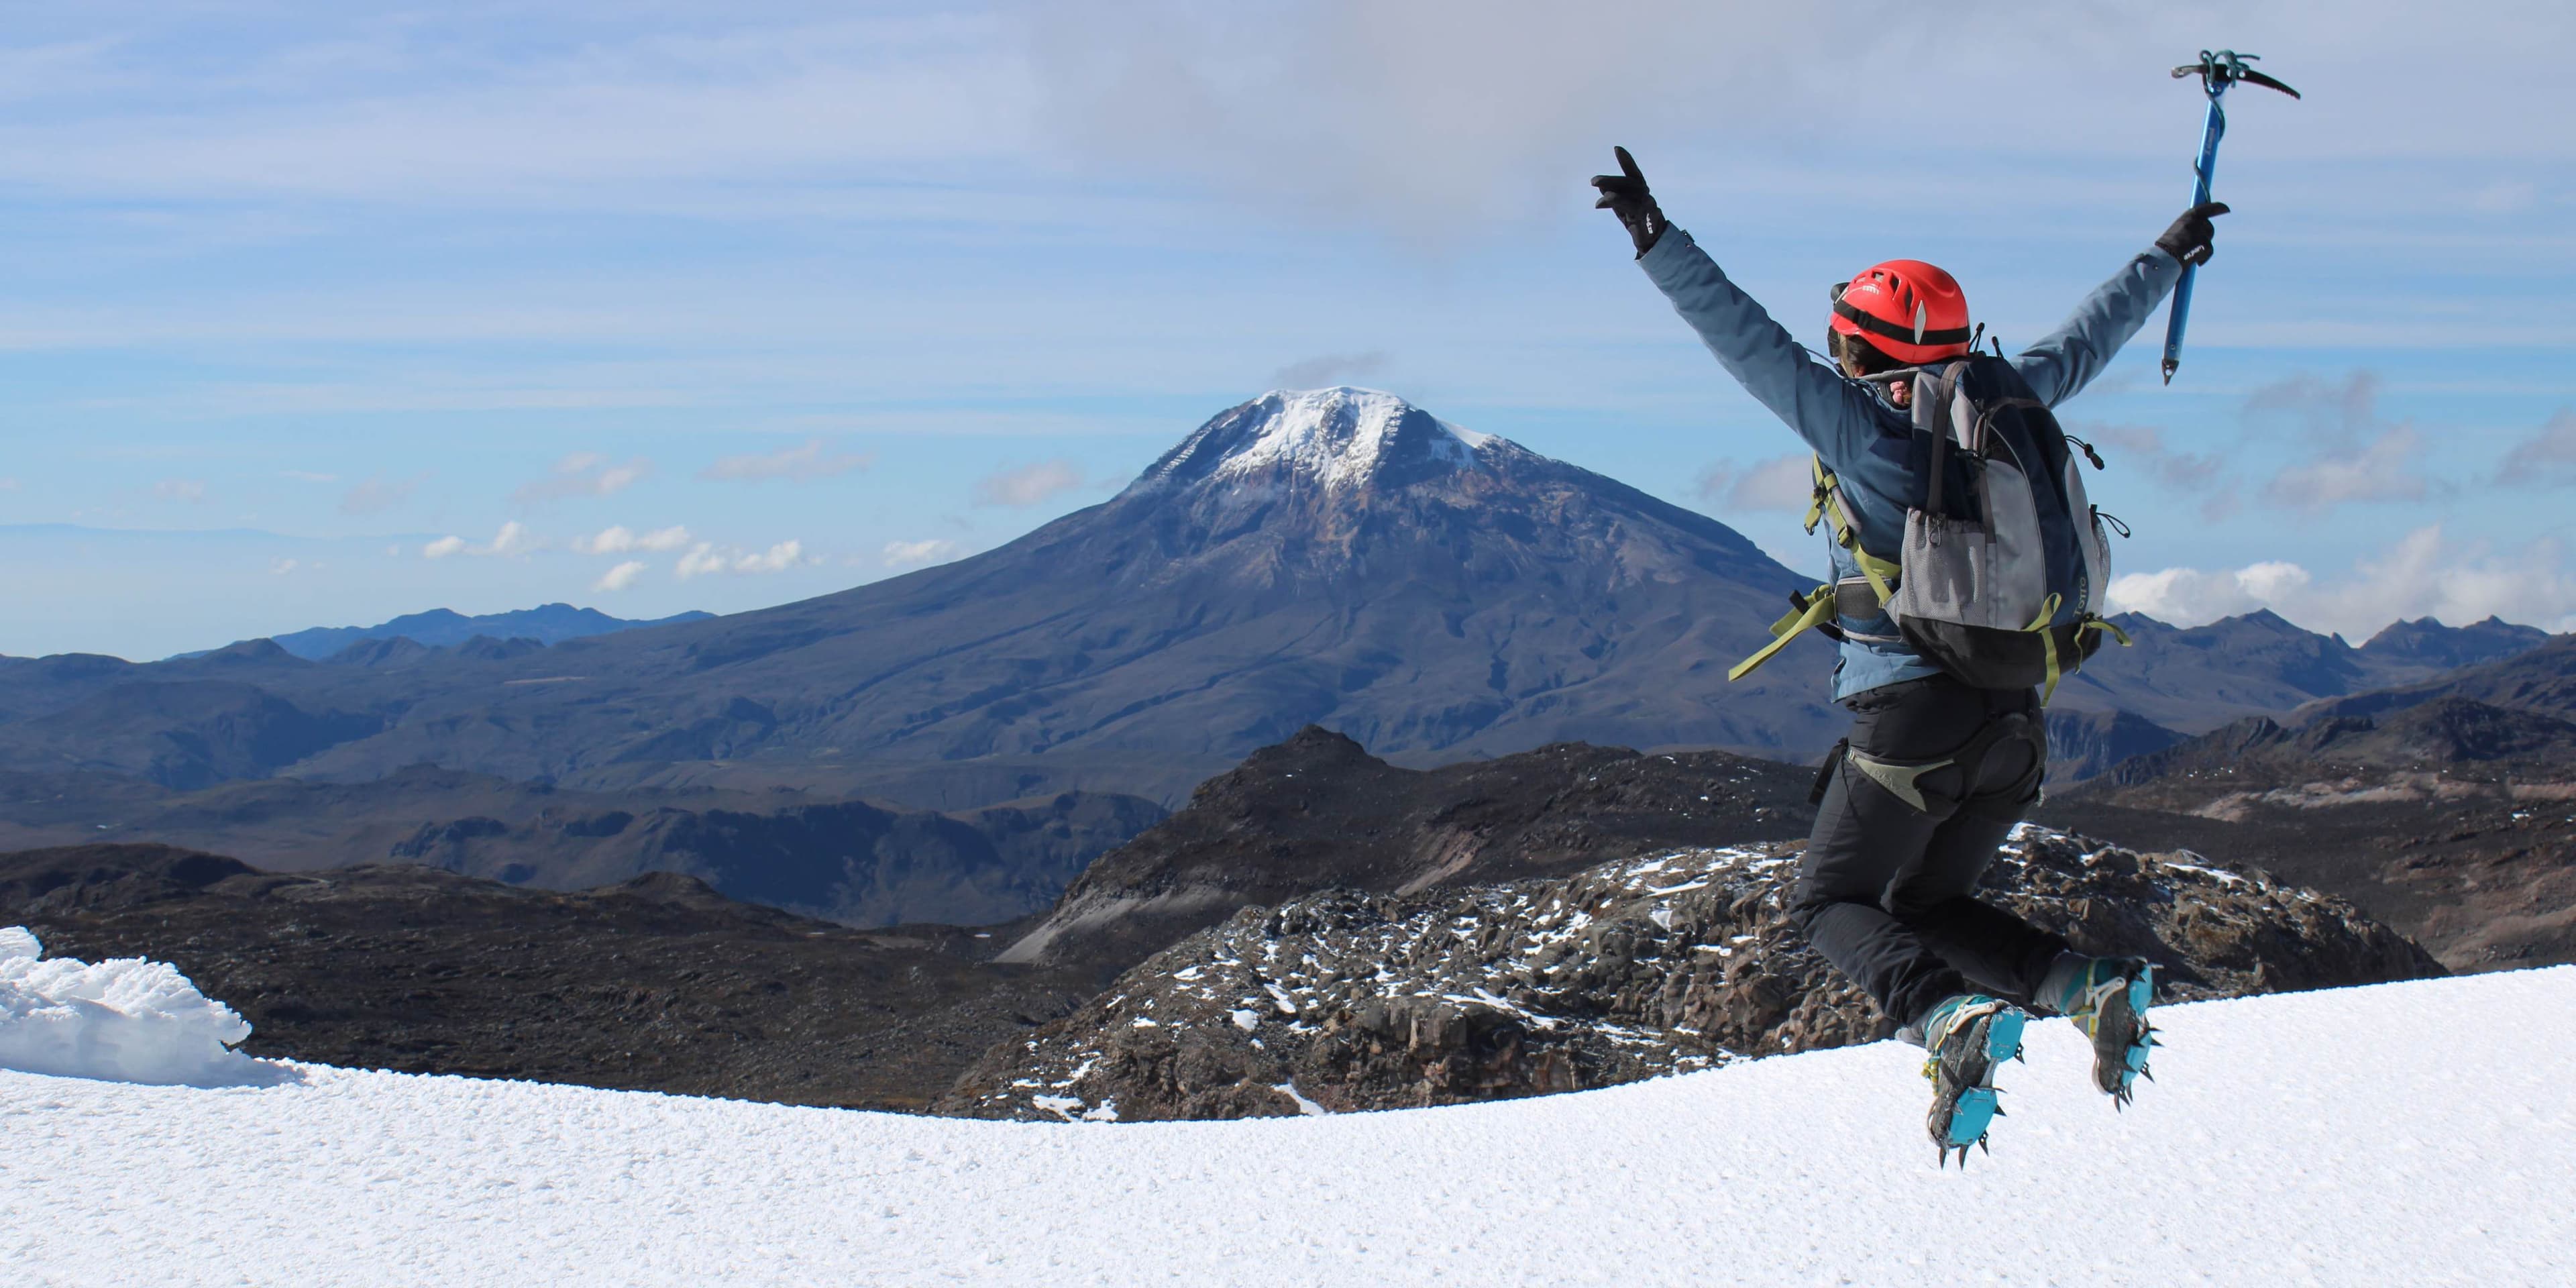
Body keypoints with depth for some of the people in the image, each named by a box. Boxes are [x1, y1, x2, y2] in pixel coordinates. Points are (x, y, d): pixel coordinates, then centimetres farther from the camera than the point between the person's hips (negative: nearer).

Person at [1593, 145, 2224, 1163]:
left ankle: (1949, 1019, -18)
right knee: (1929, 906, 23)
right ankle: (2086, 988, -2)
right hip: (2014, 732, 6)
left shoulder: (1864, 428, -10)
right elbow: (2085, 341, 23)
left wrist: (1659, 244, -12)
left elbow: (1751, 342, -14)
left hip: (1911, 725, -6)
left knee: (1831, 903, 10)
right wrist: (2169, 255, 39)